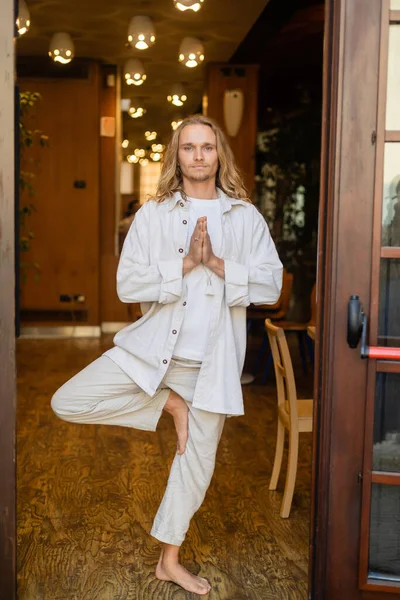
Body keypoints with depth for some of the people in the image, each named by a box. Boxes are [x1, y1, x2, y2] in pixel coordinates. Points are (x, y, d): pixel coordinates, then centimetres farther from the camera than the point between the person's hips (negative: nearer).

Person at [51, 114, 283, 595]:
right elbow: (127, 285, -9)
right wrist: (185, 263, -18)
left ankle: (169, 561, 30)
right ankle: (169, 402, 5)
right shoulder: (152, 215, 0)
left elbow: (270, 284, -5)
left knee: (198, 458, 10)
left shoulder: (246, 217, 2)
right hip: (153, 347, 0)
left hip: (211, 358, 1)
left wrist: (217, 263, -17)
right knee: (66, 403, -13)